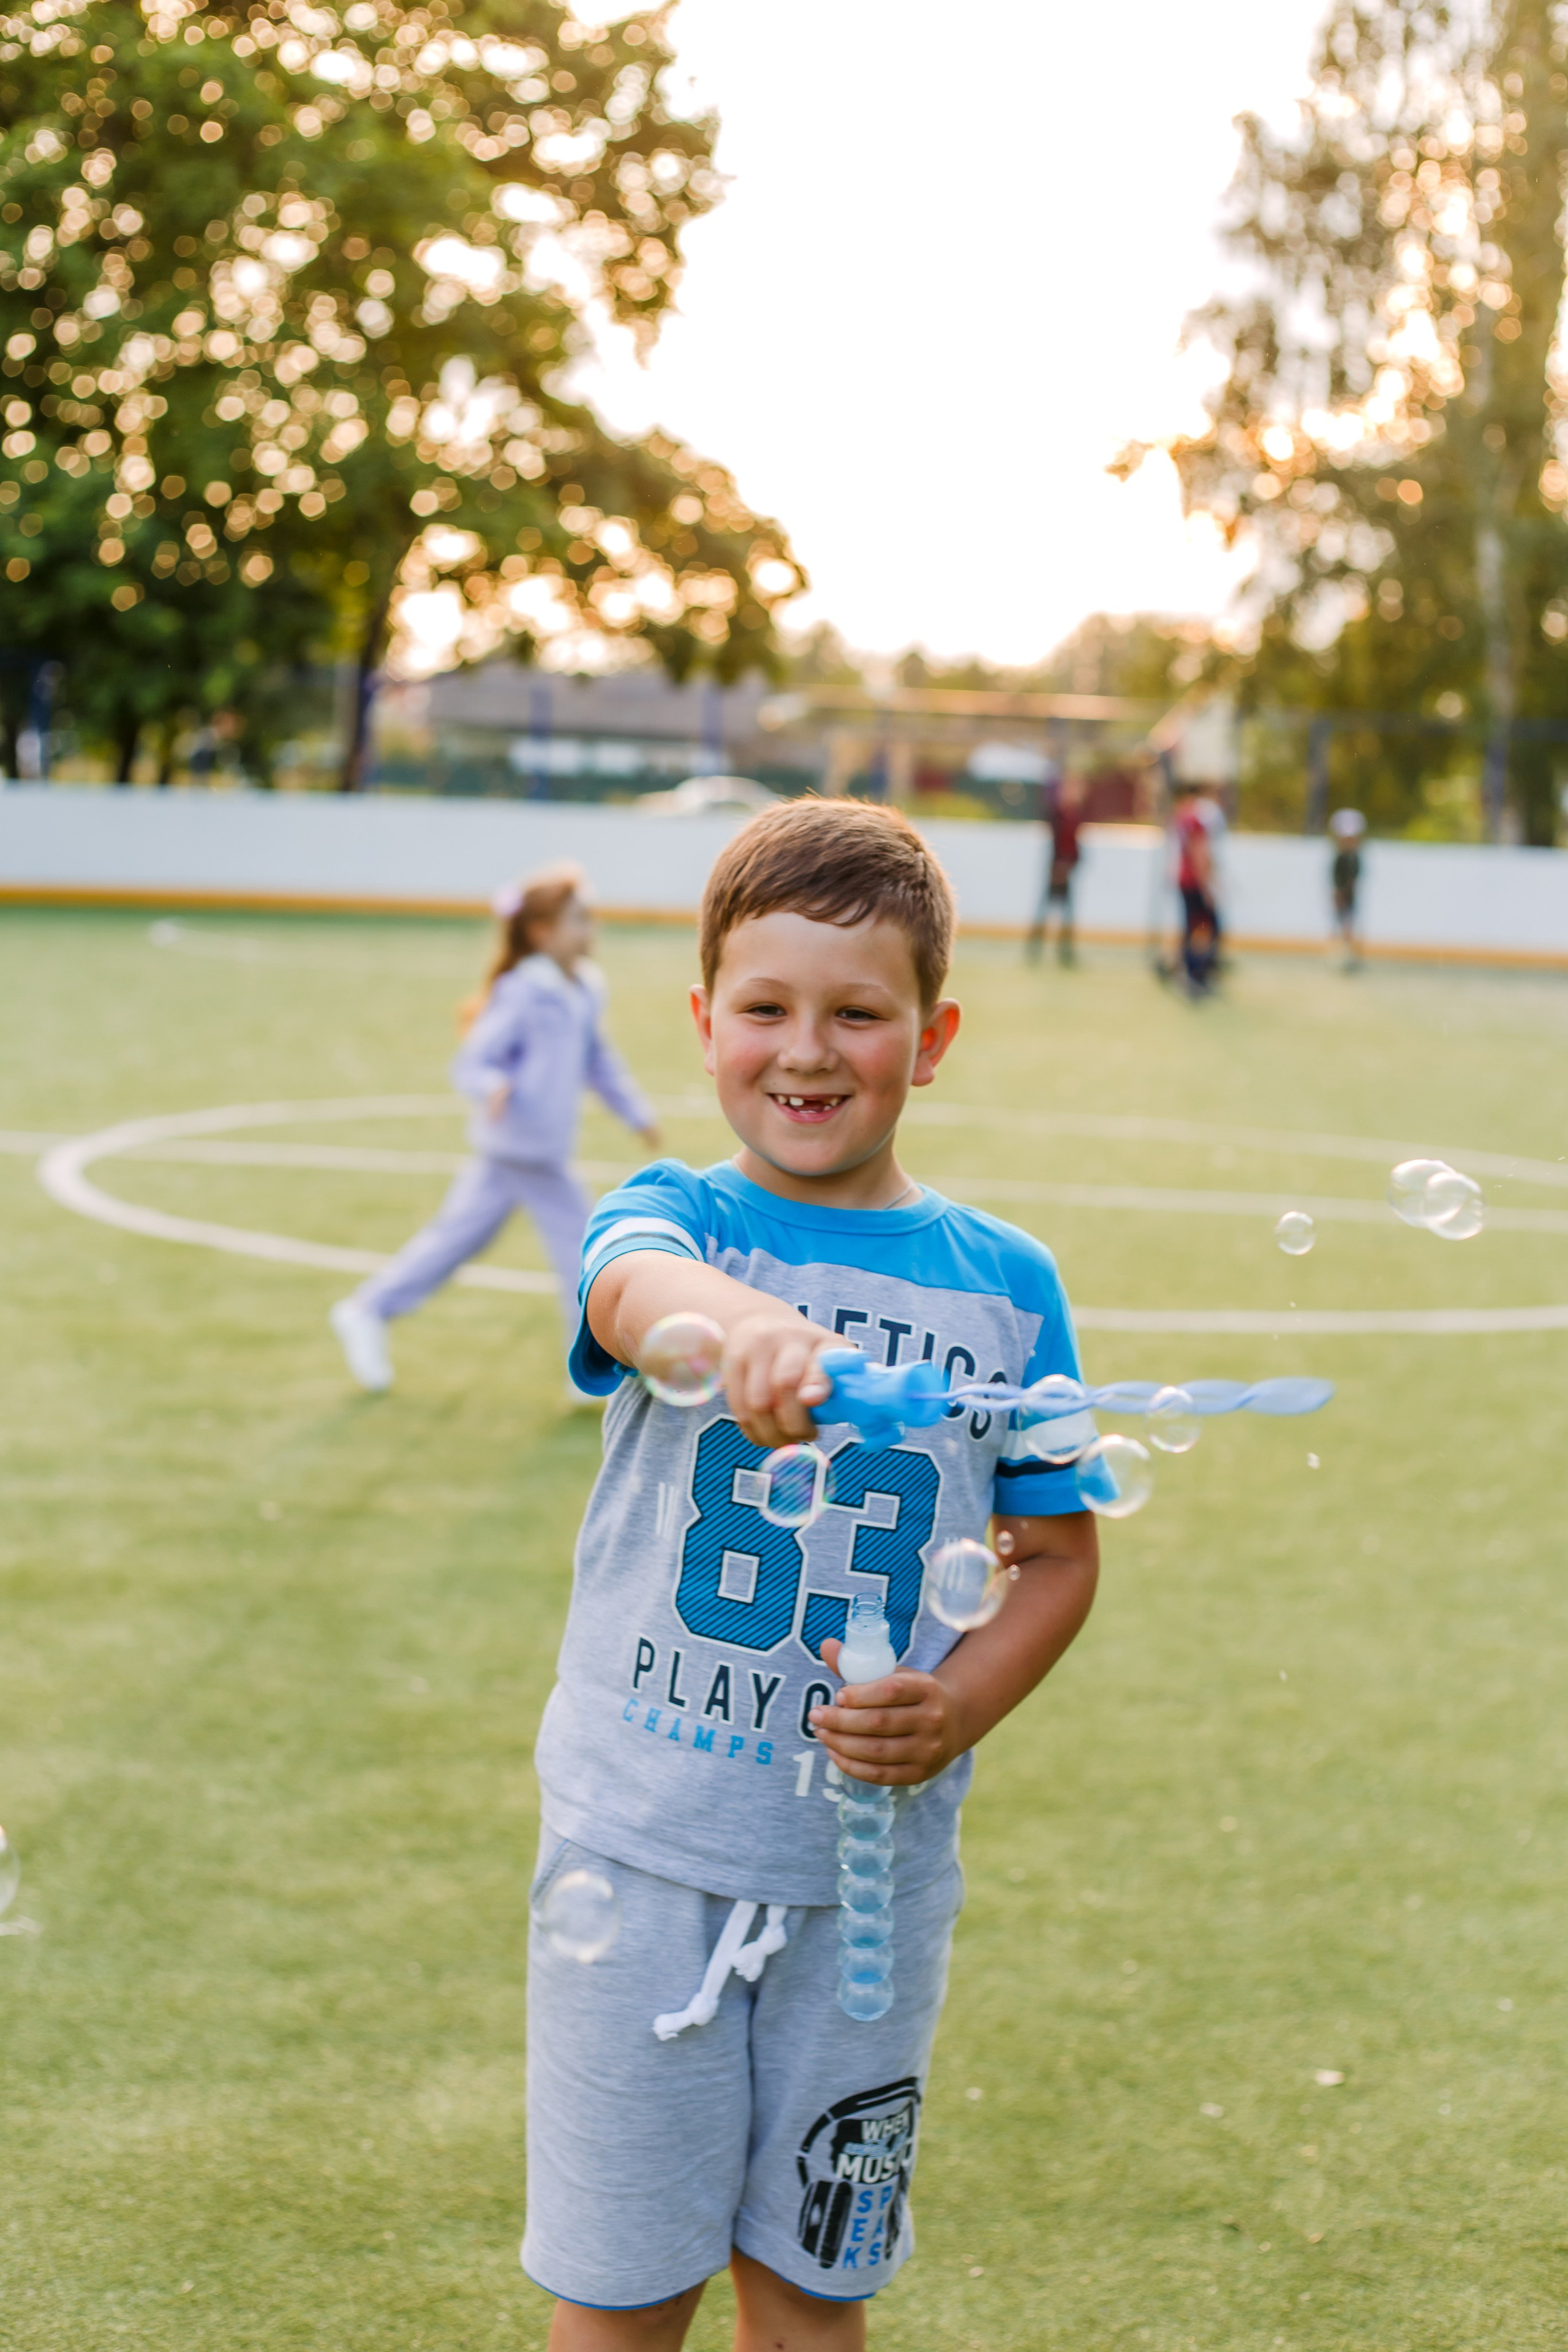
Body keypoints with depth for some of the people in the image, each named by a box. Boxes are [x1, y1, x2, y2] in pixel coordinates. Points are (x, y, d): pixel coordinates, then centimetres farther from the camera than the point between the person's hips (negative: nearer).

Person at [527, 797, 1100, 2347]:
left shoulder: (1005, 1284, 0)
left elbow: (1059, 1555, 8)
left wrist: (957, 1711, -12)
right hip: (642, 1847, -1)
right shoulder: (674, 1215, -5)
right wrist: (743, 1327, -55)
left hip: (871, 1861, 2)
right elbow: (636, 1288, -31)